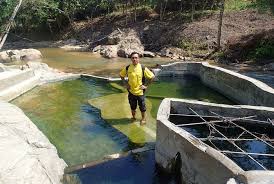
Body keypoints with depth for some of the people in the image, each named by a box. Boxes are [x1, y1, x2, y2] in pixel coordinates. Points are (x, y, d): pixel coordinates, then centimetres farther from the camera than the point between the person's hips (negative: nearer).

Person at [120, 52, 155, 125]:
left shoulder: (143, 68, -12)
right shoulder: (127, 68, -5)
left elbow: (152, 77, -5)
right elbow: (121, 75, 12)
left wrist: (146, 85, -7)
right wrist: (125, 83, 3)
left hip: (140, 92, -2)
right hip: (131, 91, 2)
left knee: (142, 106, 11)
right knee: (132, 106, 18)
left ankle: (143, 119, 33)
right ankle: (133, 117, 41)